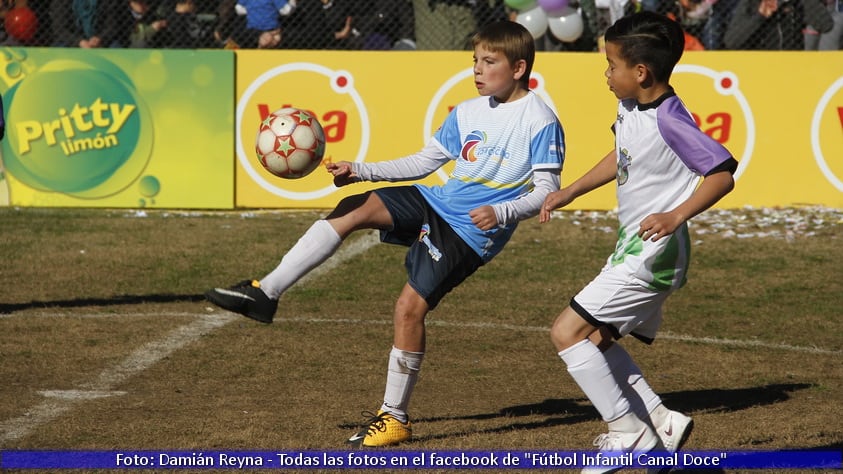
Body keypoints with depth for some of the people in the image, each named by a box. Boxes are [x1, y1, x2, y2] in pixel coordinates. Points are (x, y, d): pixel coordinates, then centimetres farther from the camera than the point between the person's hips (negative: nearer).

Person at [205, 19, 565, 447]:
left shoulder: (540, 122, -9)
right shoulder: (468, 112, 12)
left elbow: (546, 189, -11)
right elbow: (423, 162, 18)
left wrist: (500, 212, -28)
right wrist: (359, 170, 9)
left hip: (472, 232, -7)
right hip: (437, 202, 7)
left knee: (410, 305, -14)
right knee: (355, 208, -14)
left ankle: (395, 418, 0)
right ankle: (265, 292, -18)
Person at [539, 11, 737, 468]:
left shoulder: (669, 121, -22)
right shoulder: (631, 107, 6)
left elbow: (722, 173, -22)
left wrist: (676, 216, -31)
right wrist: (569, 192, 24)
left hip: (654, 253, -10)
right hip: (632, 248, 10)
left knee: (567, 332, -10)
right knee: (596, 338, 18)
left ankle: (629, 431, -4)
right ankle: (661, 421, 18)